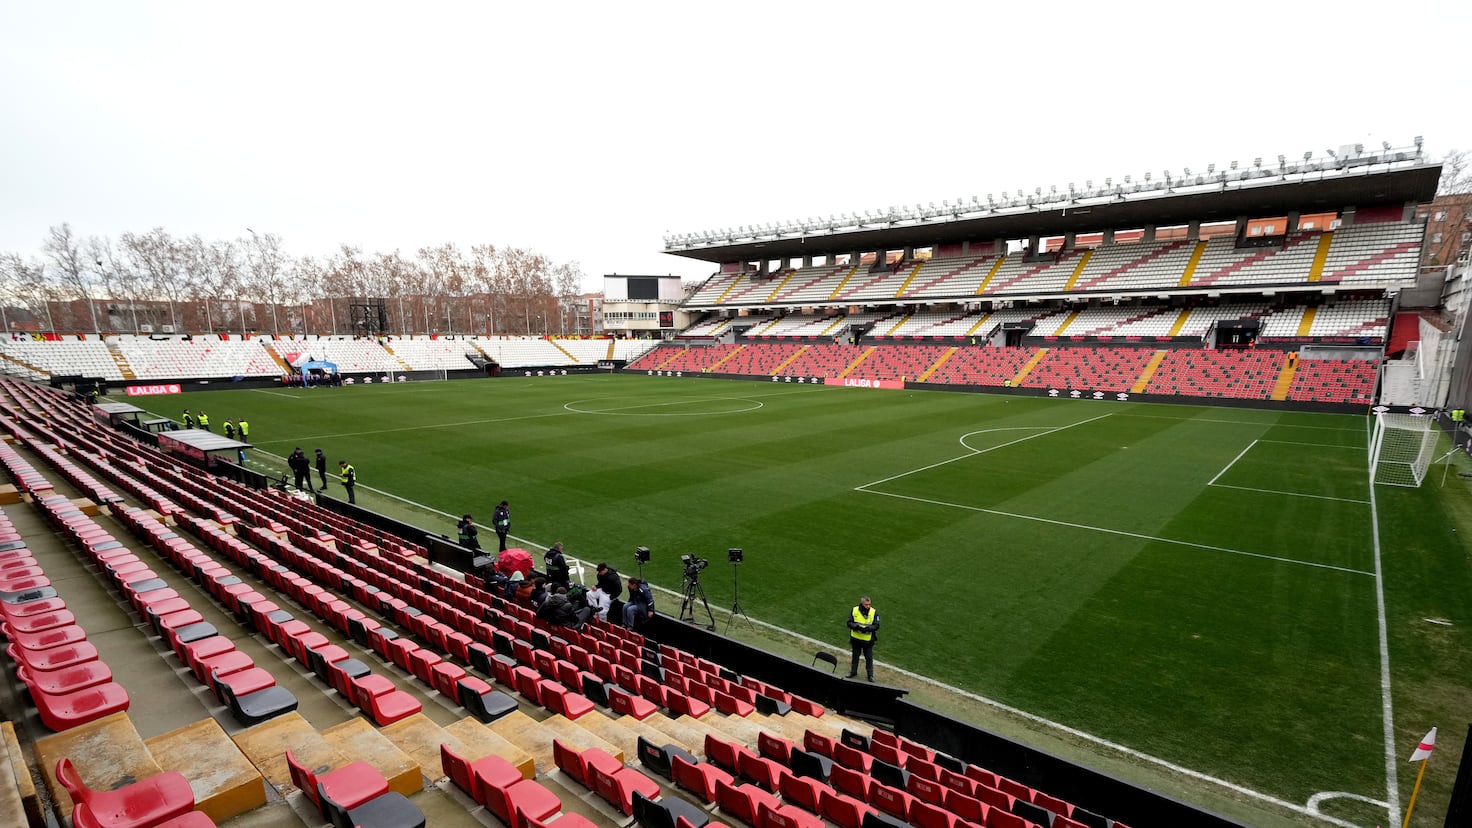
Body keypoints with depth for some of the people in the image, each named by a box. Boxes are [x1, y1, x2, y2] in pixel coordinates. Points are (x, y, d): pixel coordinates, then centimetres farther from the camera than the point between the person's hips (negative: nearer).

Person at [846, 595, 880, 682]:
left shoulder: (874, 612, -13)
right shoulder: (854, 610, -9)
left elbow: (876, 626, -13)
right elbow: (849, 622, -7)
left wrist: (868, 628, -31)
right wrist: (856, 626, -27)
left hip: (868, 640, -2)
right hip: (856, 639, 2)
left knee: (869, 658, 9)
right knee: (855, 656, 20)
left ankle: (870, 675, 27)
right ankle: (853, 671, 38)